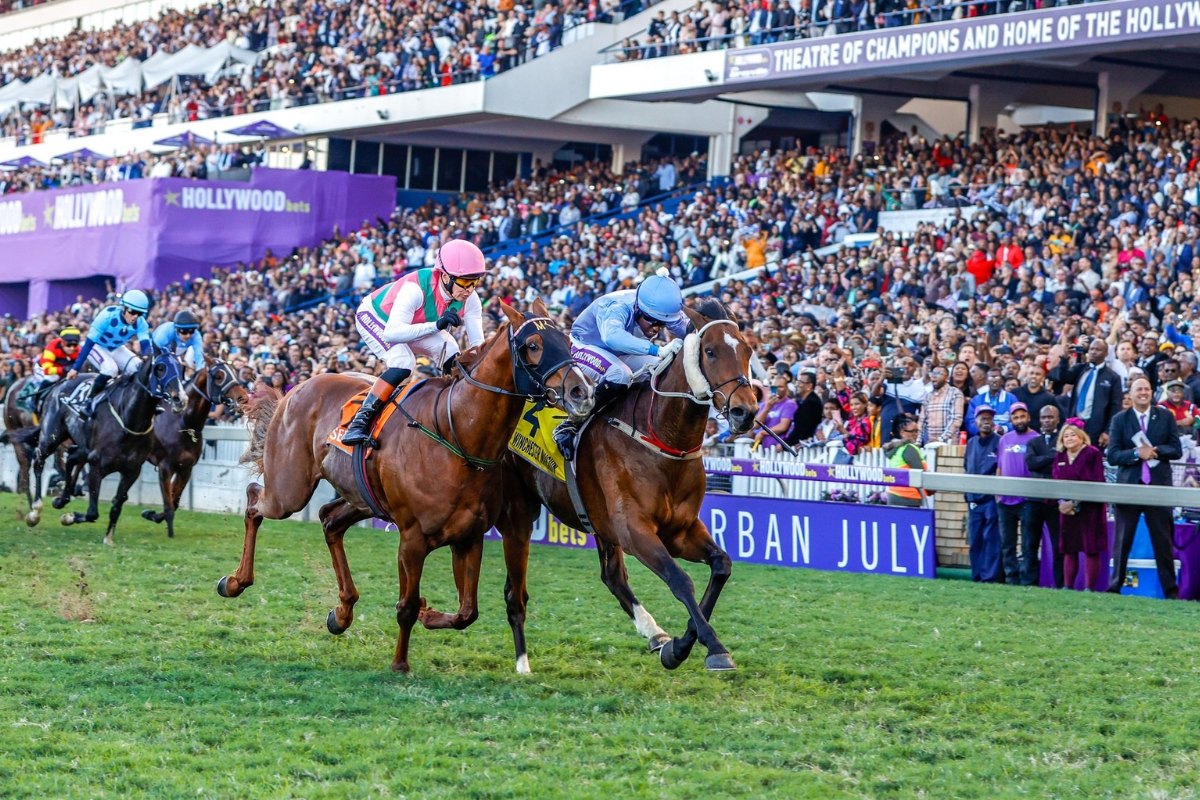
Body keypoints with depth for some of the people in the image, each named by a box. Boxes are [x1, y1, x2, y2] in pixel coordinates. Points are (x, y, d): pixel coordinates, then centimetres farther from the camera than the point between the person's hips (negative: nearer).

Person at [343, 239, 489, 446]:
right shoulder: (416, 288, -41)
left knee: (455, 361, -12)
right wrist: (436, 325, -57)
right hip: (374, 316, -7)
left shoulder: (469, 299, -23)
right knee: (403, 363, -31)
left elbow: (477, 343, -18)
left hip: (420, 323, 7)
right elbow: (391, 333, -49)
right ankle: (360, 421, -28)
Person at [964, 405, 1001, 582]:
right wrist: (968, 495, 15)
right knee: (975, 539, 7)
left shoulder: (999, 442, -2)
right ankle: (977, 575, 12)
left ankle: (990, 575, -6)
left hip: (992, 499, -6)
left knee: (991, 538, -7)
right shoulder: (971, 443, 15)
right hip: (974, 499, 6)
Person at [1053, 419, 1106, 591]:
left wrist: (1077, 502, -16)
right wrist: (1062, 502, -8)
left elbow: (1096, 483, -11)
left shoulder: (1092, 454, -5)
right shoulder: (1060, 457, 13)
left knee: (1090, 549, -6)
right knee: (1069, 549, 7)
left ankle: (1089, 588, -5)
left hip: (1089, 508, -6)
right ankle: (1067, 587, 11)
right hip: (1067, 510, 6)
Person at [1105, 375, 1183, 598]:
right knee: (1122, 540, 4)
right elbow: (1112, 455, -4)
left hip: (1158, 486, 0)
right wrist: (1137, 454, -19)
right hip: (1128, 485, 0)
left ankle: (1170, 590, 9)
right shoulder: (1119, 420, 3)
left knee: (1163, 541, 4)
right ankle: (1114, 587, 11)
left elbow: (1176, 450, 1)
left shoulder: (1166, 417, 6)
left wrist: (1155, 451, -16)